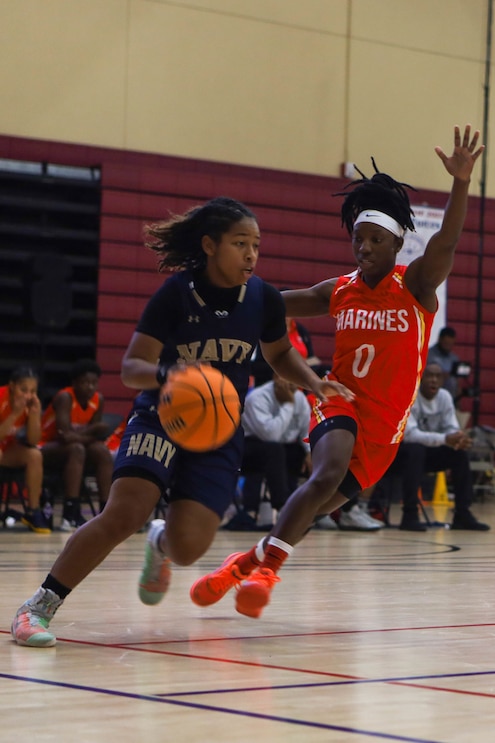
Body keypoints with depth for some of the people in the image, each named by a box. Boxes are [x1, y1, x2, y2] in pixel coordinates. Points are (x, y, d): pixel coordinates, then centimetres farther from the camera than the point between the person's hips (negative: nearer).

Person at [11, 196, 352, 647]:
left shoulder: (264, 299, -4)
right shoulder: (176, 293, -14)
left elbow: (279, 353, 16)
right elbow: (131, 368, -16)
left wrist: (313, 382, -2)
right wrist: (164, 374, -38)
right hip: (161, 418, -3)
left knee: (188, 548, -11)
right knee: (125, 513, -26)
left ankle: (160, 545, 30)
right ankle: (38, 607, -15)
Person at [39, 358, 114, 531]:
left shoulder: (98, 400, -4)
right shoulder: (64, 397, -24)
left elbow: (92, 432, -5)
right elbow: (66, 435, -34)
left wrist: (78, 432, -25)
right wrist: (93, 433, -22)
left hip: (69, 448, 7)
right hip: (46, 448, -7)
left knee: (102, 450, -18)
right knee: (76, 448, -34)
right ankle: (70, 515, -41)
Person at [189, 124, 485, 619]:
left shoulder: (415, 285, -5)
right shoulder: (339, 292, 5)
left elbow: (444, 243, -24)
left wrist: (461, 182, -40)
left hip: (384, 423, -1)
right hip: (341, 403, 1)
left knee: (321, 503, -1)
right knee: (328, 473, -28)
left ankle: (245, 563, 17)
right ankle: (265, 569, -25)